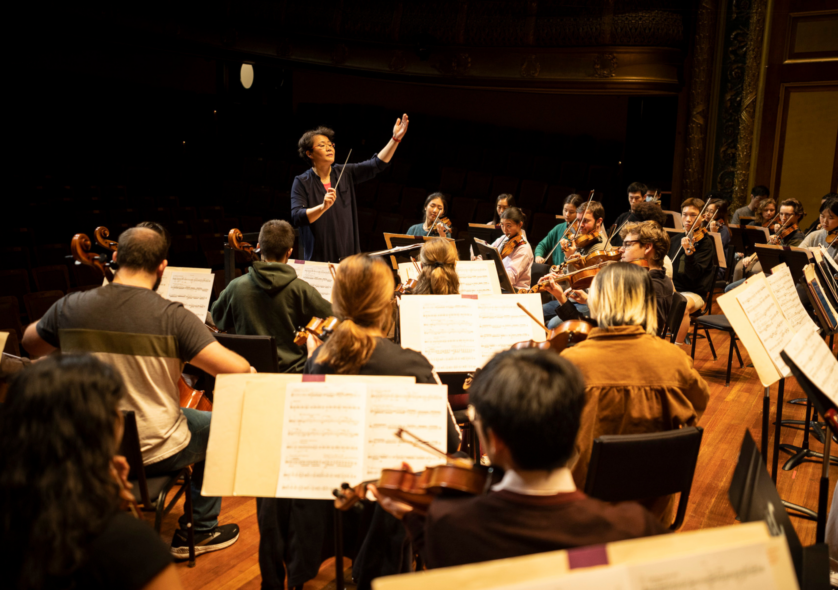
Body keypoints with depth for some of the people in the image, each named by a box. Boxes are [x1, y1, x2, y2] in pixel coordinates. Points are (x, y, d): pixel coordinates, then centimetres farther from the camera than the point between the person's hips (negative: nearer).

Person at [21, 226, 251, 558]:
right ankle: (199, 531, 30)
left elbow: (32, 345, 11)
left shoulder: (70, 308, -10)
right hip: (155, 454, -4)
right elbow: (238, 371, -26)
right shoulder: (173, 318, -22)